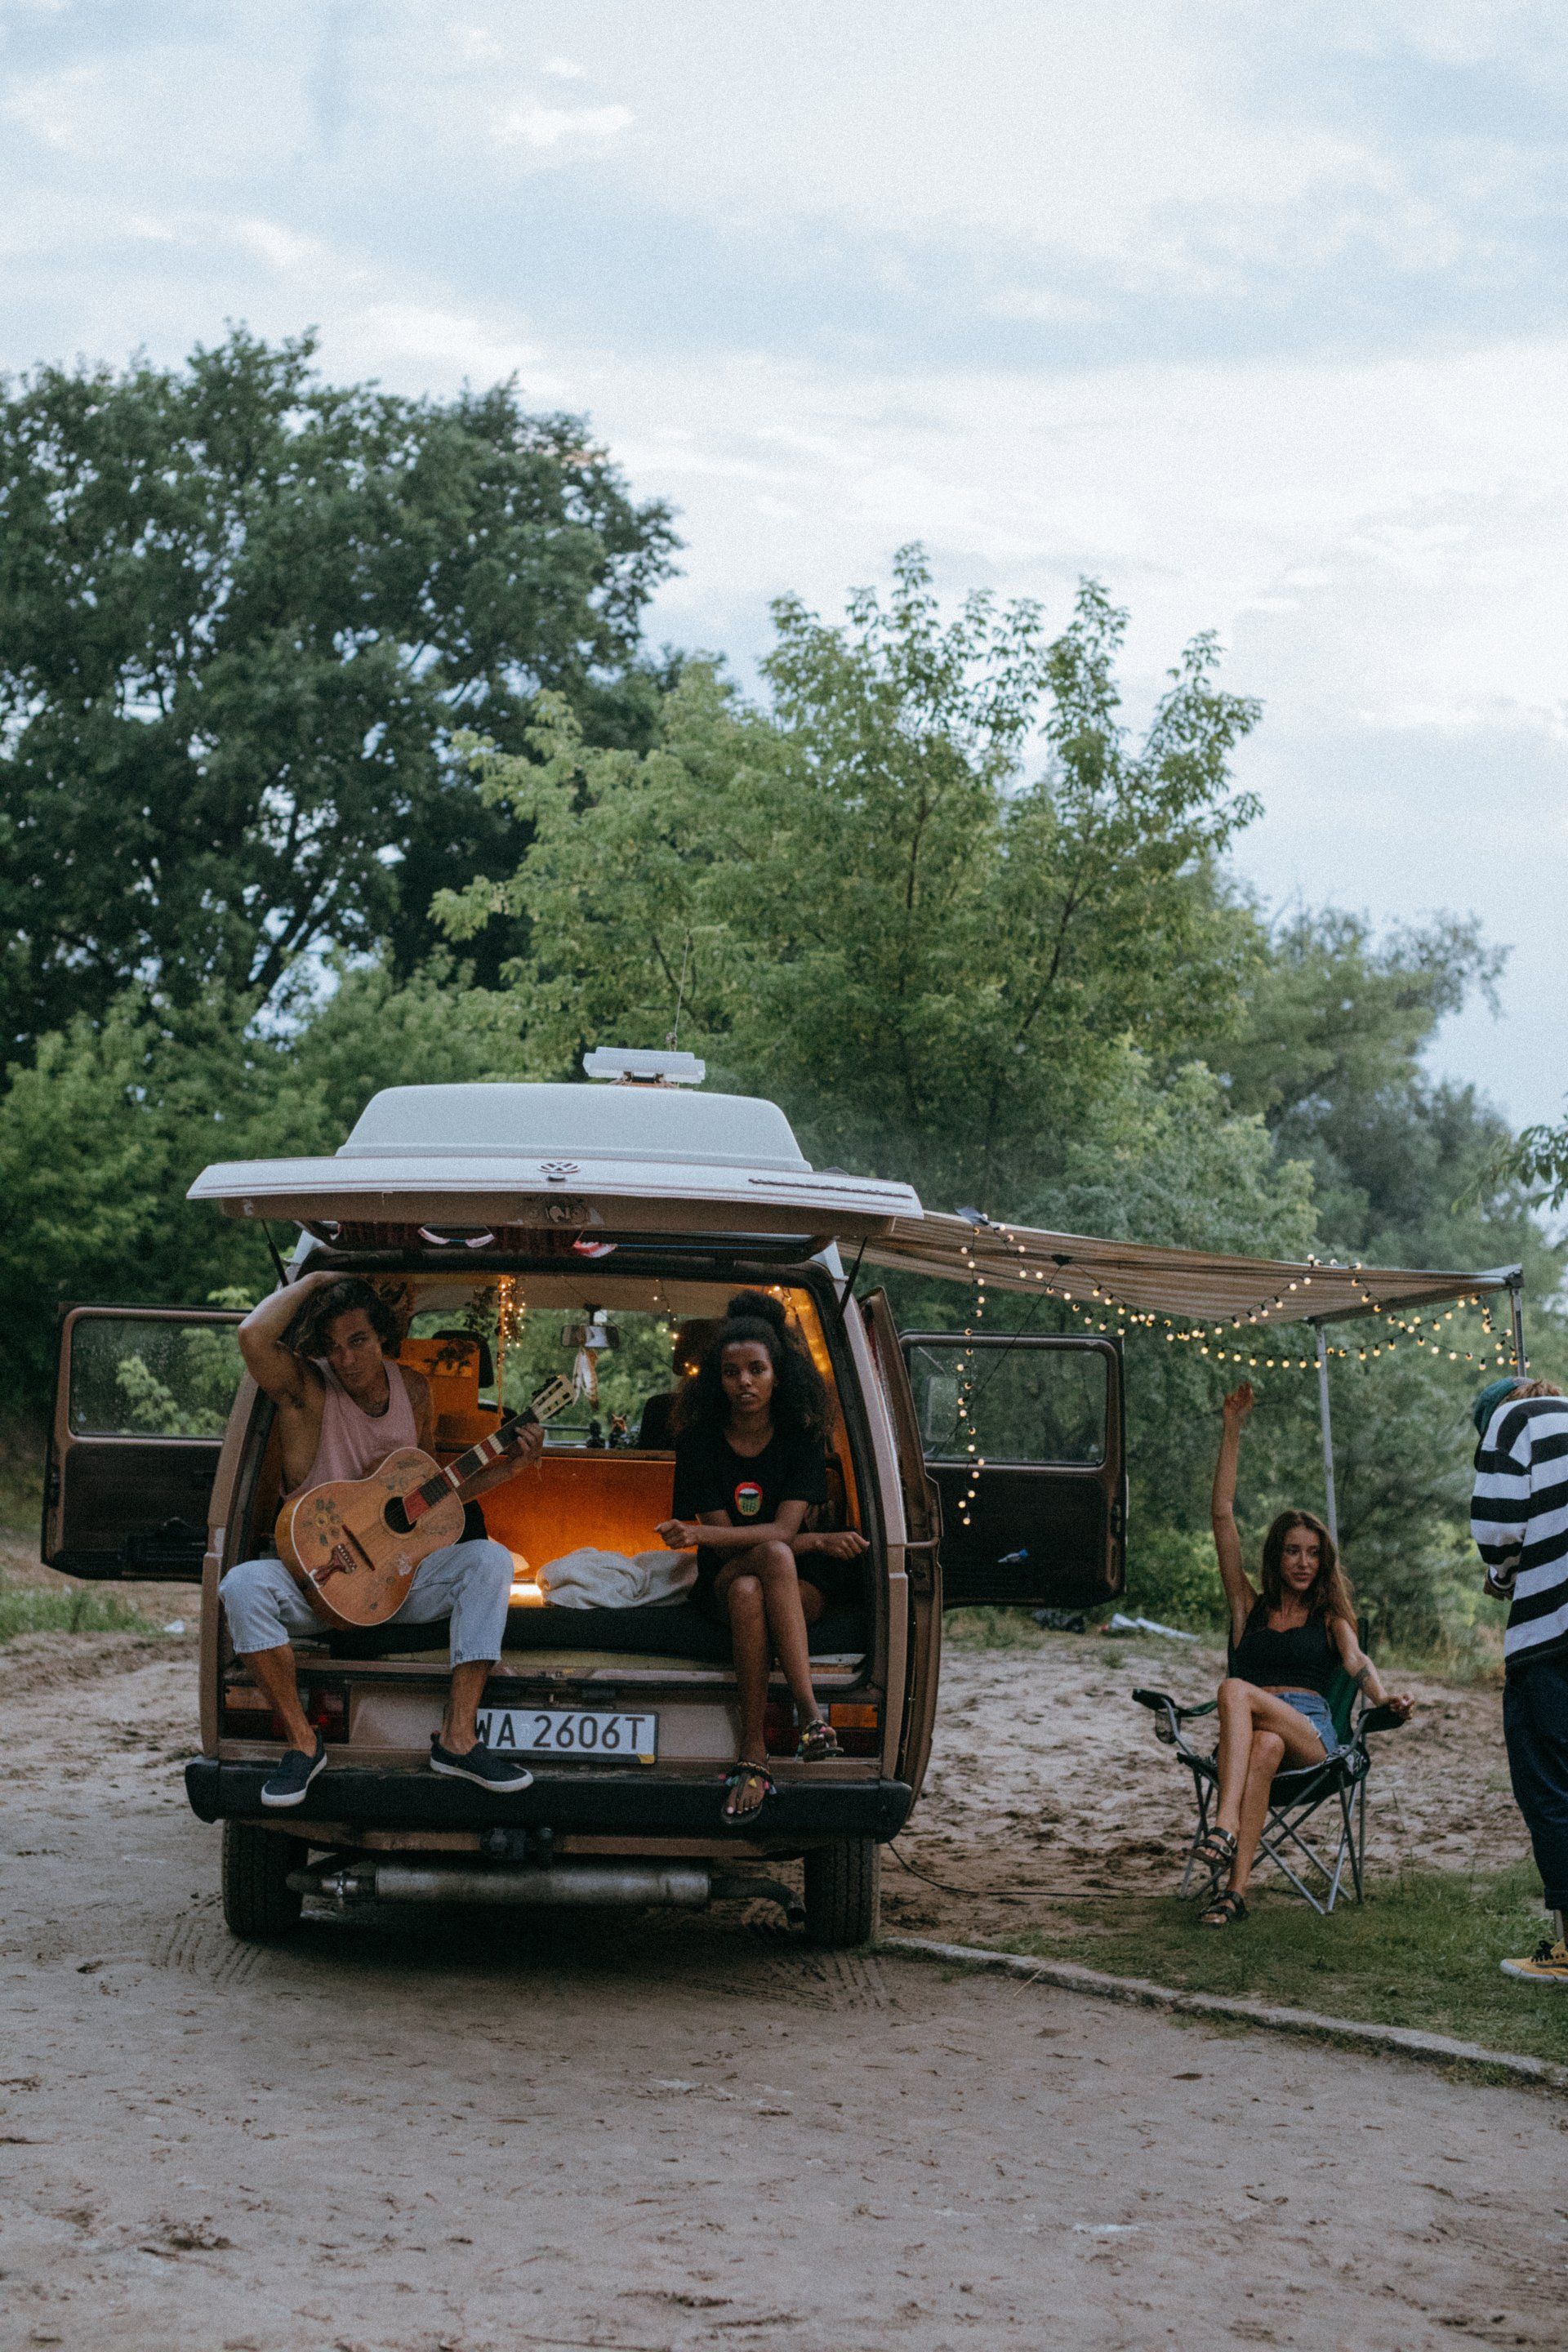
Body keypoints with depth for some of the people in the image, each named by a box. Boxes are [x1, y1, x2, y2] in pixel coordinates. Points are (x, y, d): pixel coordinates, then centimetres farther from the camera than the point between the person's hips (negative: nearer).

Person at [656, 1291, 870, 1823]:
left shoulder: (801, 1440, -2)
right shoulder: (700, 1443, -3)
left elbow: (783, 1527, -15)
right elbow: (725, 1541, -10)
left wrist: (699, 1535, -29)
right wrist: (820, 1543, -18)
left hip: (801, 1585, 0)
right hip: (722, 1584, 0)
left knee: (748, 1592, -37)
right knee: (773, 1555, -36)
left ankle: (752, 1752, -45)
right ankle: (809, 1710, -43)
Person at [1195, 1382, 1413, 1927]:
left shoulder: (1330, 1619, 21)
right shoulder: (1249, 1607, 21)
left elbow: (1357, 1661, 0)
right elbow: (1223, 1515, 16)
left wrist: (1384, 1698, -25)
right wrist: (1232, 1432, 13)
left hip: (1312, 1737, -1)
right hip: (1250, 1734, 1)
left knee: (1235, 1691, -34)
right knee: (1262, 1750, -40)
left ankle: (1224, 1828, -50)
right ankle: (1235, 1888, -52)